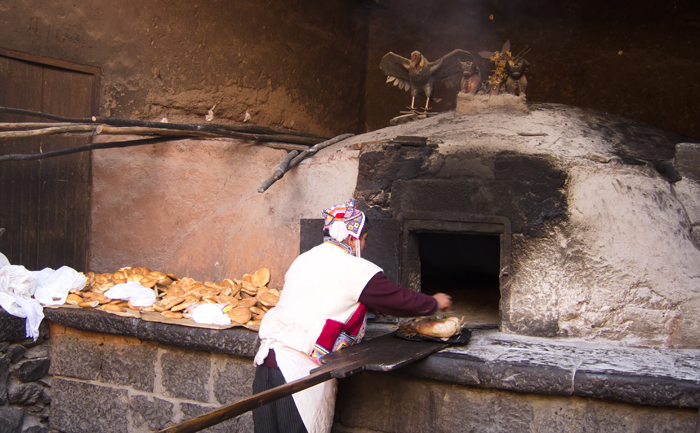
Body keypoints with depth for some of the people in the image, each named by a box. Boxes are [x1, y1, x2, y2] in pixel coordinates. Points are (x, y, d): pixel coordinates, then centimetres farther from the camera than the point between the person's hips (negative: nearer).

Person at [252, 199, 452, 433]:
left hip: (265, 360, 7)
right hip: (299, 368, -7)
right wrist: (435, 303, 23)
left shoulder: (302, 260, 15)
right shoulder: (358, 270, -6)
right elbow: (402, 300, 2)